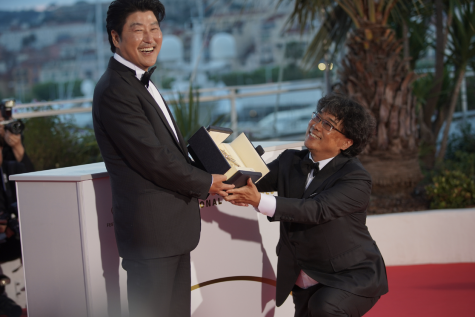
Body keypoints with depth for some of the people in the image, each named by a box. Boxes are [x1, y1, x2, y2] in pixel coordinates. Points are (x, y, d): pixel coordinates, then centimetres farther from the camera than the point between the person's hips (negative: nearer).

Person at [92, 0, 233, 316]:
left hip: (173, 226, 10)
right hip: (151, 229, -10)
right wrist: (205, 183, -8)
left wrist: (201, 182, 8)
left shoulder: (143, 83, 16)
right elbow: (152, 158, -20)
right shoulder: (114, 90, -17)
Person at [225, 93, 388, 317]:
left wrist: (259, 201, -40)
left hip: (353, 276, -6)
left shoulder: (356, 179, -17)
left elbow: (316, 210, -30)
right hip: (307, 282, 6)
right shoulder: (290, 162, 3)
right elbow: (250, 180, -6)